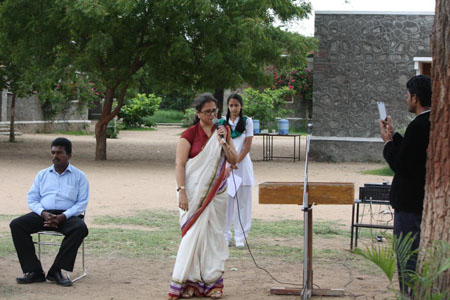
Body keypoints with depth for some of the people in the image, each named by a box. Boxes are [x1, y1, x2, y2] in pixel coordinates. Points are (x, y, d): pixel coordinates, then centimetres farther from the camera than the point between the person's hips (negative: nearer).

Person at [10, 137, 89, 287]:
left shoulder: (79, 176, 9)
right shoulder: (42, 175, 18)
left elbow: (82, 203, 0)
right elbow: (31, 199, 11)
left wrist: (62, 217, -16)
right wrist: (43, 214, -11)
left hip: (67, 216, -3)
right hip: (43, 214, 3)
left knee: (80, 228, -36)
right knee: (16, 224, -24)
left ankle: (56, 271, -31)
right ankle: (34, 271, -27)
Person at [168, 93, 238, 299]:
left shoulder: (222, 131, 9)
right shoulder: (189, 134, -5)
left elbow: (233, 160, 6)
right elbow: (180, 164, -10)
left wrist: (223, 142, -9)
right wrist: (181, 192, -19)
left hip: (216, 192, 4)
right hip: (194, 192, -4)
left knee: (214, 234, 5)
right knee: (193, 234, -6)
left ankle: (212, 282, 9)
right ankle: (189, 282, -1)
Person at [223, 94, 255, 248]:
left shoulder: (247, 121, 2)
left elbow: (247, 146, -2)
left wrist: (235, 163, -11)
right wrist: (226, 166, -10)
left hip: (242, 165, -1)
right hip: (225, 165, 1)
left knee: (242, 201, 0)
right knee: (225, 201, 0)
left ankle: (240, 237, 6)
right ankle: (225, 235, 9)